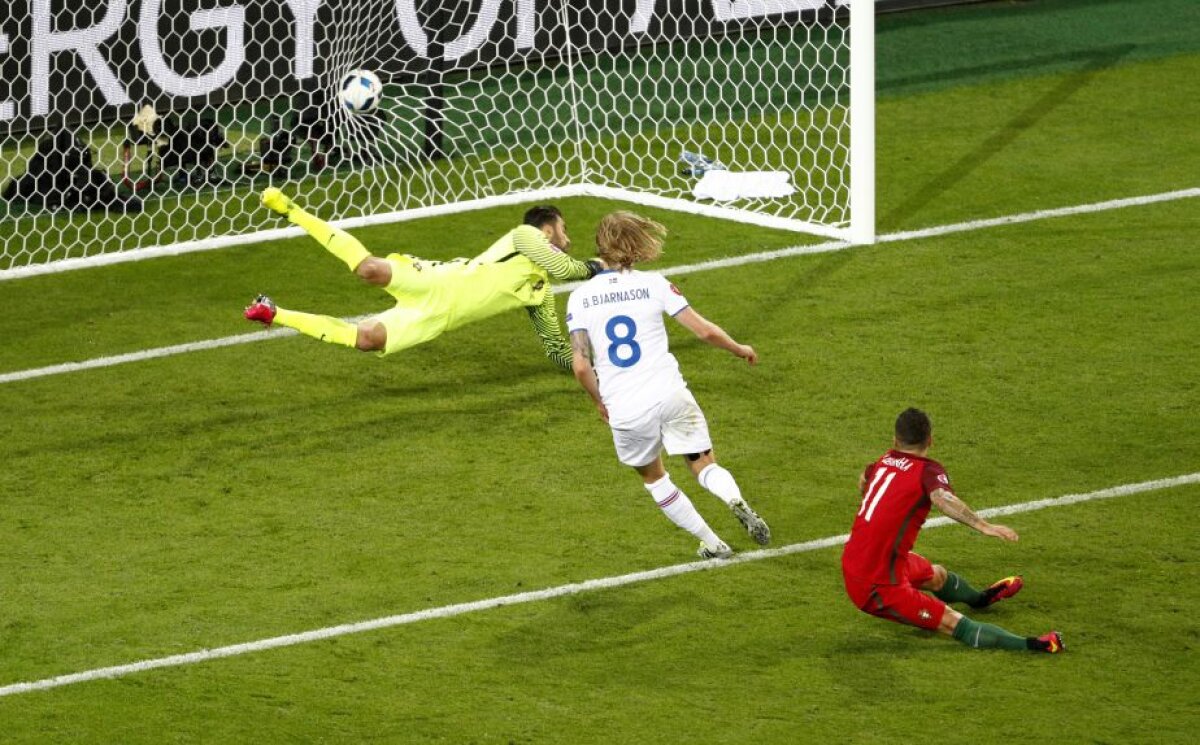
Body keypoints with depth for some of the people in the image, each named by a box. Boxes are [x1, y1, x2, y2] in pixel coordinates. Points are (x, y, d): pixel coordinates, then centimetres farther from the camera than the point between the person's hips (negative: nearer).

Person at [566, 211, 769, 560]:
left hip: (624, 410, 1)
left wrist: (599, 402, 13)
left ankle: (711, 544, 21)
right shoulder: (653, 284, -1)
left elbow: (581, 365, -5)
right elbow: (704, 330, -1)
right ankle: (735, 499, -21)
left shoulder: (580, 297, 1)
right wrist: (739, 349, 18)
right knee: (703, 464, 12)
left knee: (653, 477, 23)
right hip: (670, 395, -1)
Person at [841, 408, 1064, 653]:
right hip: (878, 587, -8)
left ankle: (980, 598, 61)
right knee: (955, 624, -14)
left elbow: (863, 481, 28)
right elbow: (943, 498, -39)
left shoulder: (884, 462, 4)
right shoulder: (928, 470, -16)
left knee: (937, 575, 33)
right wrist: (983, 526, -49)